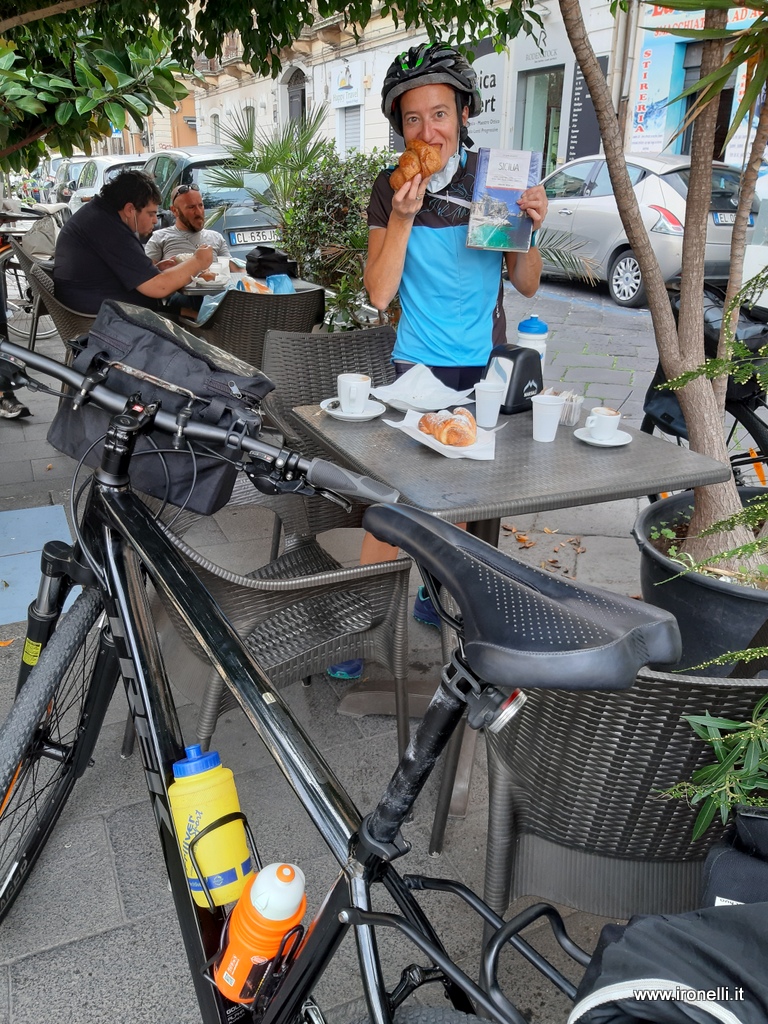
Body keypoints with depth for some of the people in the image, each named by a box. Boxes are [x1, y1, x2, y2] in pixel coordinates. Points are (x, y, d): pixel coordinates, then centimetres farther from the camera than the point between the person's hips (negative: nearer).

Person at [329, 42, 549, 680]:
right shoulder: (390, 189, -5)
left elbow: (527, 285, -1)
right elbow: (379, 295, -12)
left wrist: (530, 230, -19)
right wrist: (403, 219, -22)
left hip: (484, 365, 3)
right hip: (417, 365, -2)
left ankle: (433, 593, 35)